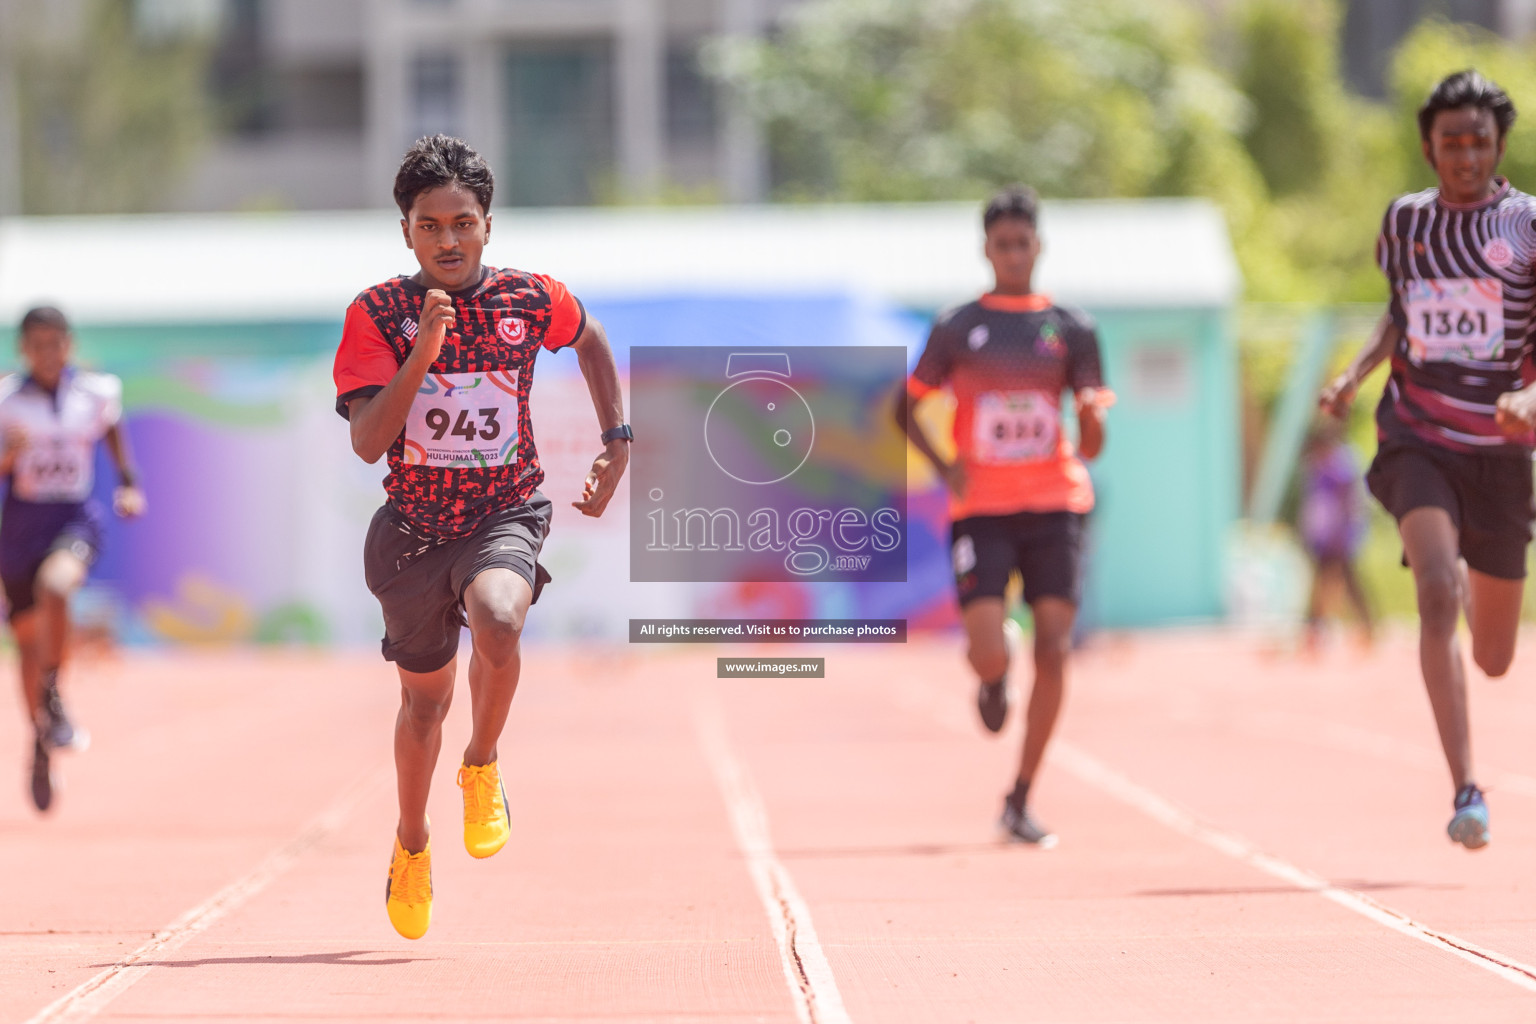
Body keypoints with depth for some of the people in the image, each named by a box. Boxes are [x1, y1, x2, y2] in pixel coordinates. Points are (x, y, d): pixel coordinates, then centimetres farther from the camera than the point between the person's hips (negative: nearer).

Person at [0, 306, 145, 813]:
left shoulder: (97, 392, -1)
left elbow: (114, 430, 20)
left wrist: (130, 486, 9)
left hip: (75, 520, -1)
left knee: (55, 585, -34)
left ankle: (53, 695, -17)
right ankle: (41, 742, 28)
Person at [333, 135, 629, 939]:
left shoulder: (532, 300, -6)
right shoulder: (377, 315, -10)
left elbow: (591, 343, 18)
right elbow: (367, 442, -19)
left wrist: (618, 441, 10)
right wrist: (423, 352, -29)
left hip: (506, 516, -1)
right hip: (414, 527, 1)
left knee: (498, 621, -34)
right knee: (424, 695, 15)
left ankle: (482, 767, -7)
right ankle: (412, 844, 43)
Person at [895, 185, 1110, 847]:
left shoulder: (1071, 331, 6)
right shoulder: (957, 330, 4)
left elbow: (1091, 447, 5)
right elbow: (907, 407, 12)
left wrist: (1093, 413, -19)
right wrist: (944, 467, -5)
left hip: (1054, 506, 1)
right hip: (981, 511, -1)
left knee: (1053, 650, -8)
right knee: (989, 655, -15)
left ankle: (1020, 802, 3)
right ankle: (992, 682, 26)